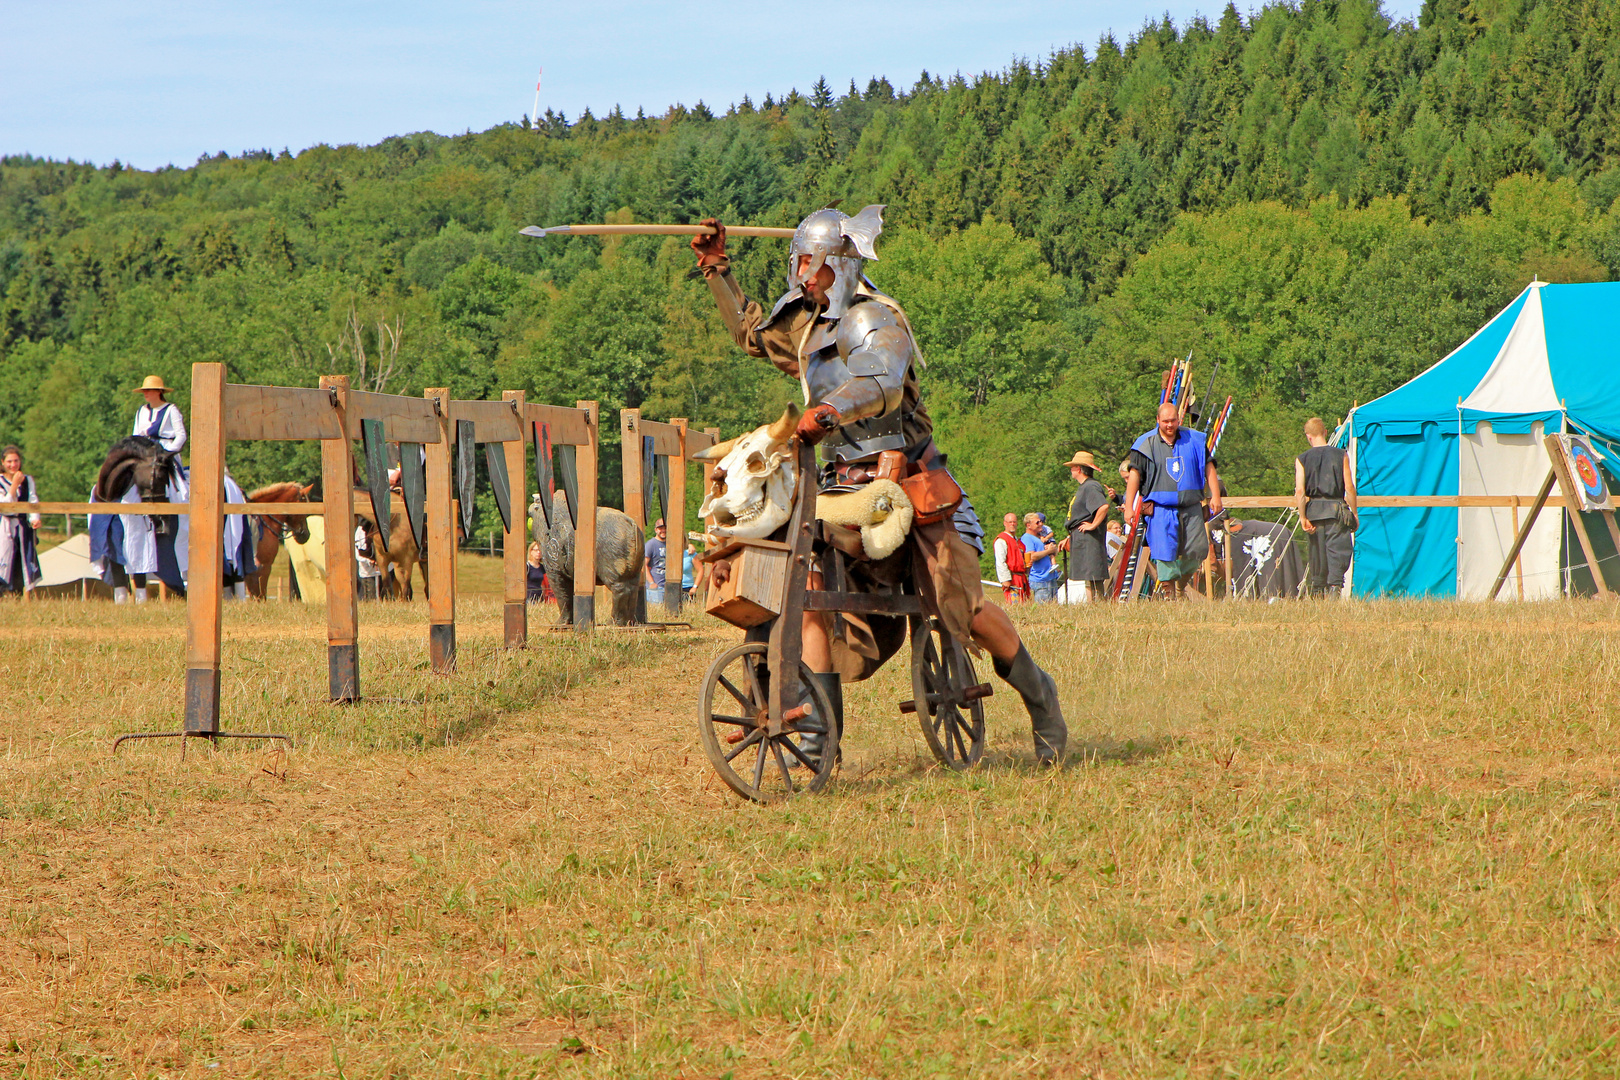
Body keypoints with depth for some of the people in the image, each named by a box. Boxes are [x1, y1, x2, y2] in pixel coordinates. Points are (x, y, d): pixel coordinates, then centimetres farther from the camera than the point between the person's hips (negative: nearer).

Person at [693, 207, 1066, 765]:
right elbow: (751, 331, 33)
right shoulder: (805, 325, 14)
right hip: (845, 485, 7)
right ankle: (818, 734, -10)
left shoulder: (876, 319, -11)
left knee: (963, 606, -6)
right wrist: (717, 269, 23)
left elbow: (883, 383, -31)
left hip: (908, 479, -7)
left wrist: (828, 410, -49)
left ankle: (1039, 696, 16)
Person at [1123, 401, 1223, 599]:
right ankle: (1170, 596, -2)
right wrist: (1129, 506, -5)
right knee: (1165, 554, -8)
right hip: (1161, 509, -2)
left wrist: (1215, 496, 6)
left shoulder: (1194, 440, 8)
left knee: (1198, 550, -2)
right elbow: (1135, 474, 1)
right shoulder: (1146, 444, 2)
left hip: (1191, 508, 2)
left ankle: (1181, 585, 23)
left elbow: (1208, 468, 14)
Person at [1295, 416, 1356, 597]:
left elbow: (1300, 492, -6)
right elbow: (1349, 488, -2)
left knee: (1317, 554, 12)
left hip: (1313, 510, 2)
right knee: (1338, 552, -4)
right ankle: (1335, 586, -24)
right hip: (1336, 509, -2)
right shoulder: (1340, 455, 2)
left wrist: (1303, 517, -5)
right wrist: (1354, 514, 5)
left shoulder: (1302, 459, 3)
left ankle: (1317, 593, 18)